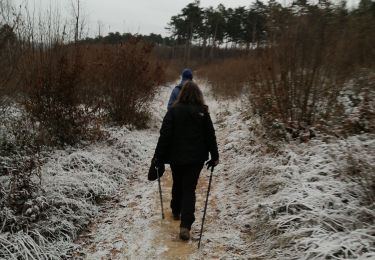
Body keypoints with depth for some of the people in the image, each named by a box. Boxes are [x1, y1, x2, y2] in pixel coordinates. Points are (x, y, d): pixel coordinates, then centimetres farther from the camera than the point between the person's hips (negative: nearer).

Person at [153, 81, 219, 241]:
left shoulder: (174, 110, -8)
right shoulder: (203, 112, -5)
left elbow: (165, 135, -9)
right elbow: (210, 136, -1)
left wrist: (158, 156, -3)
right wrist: (214, 156, 9)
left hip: (176, 156, 1)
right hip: (196, 157, 0)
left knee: (177, 185, 22)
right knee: (189, 189, 2)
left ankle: (176, 212, 41)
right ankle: (185, 225, -8)